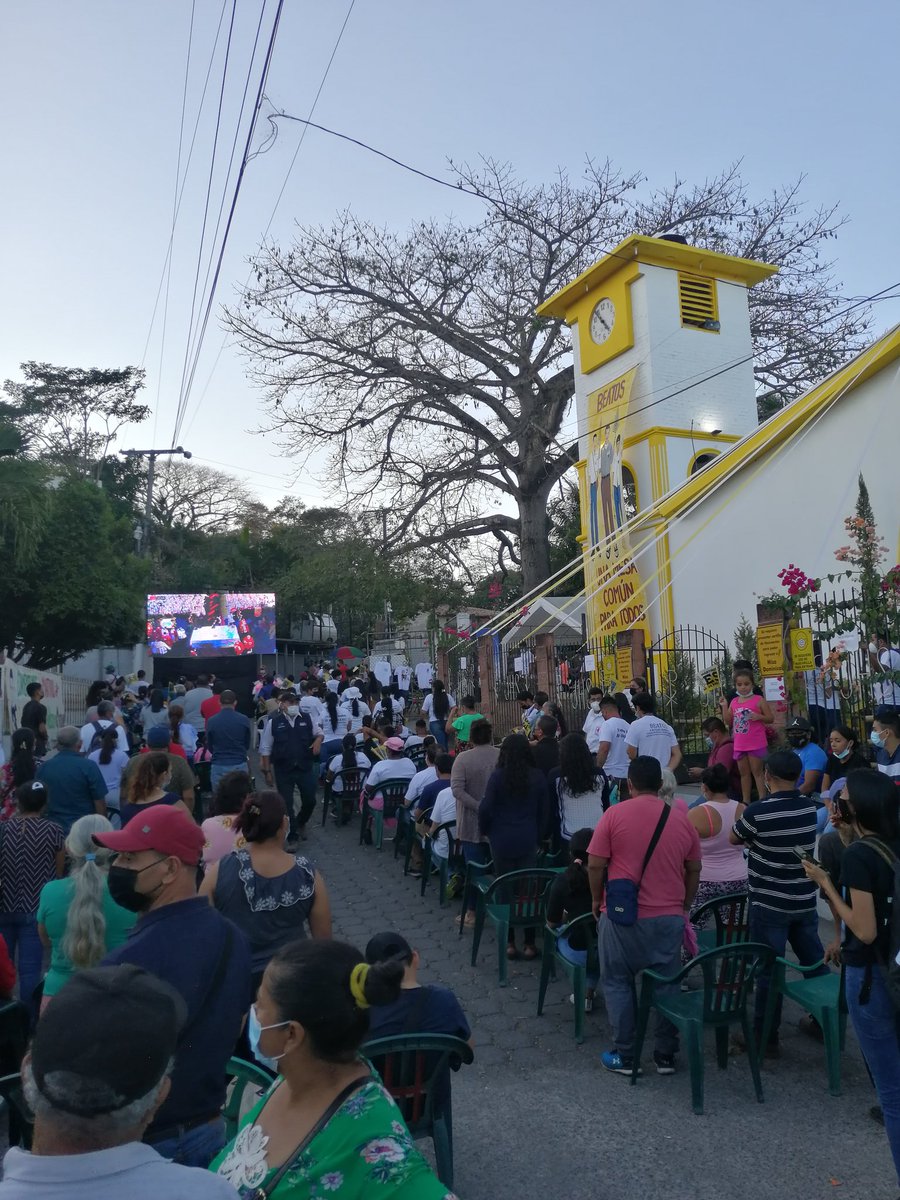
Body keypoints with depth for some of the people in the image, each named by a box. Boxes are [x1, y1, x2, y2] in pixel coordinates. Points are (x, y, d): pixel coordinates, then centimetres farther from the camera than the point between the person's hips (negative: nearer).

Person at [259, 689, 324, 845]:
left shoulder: (307, 718, -2)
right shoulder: (273, 722, -8)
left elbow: (319, 733, 16)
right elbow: (265, 749, -2)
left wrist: (318, 740, -7)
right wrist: (267, 771, -4)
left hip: (305, 768, 2)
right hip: (283, 770, -2)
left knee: (310, 800, 10)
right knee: (286, 805, 6)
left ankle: (301, 823, 42)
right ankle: (292, 836, 24)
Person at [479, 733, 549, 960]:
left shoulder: (497, 776, -10)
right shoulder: (538, 777, -2)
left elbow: (485, 808, -10)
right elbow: (544, 810, 5)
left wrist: (485, 830, 8)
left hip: (502, 840, -2)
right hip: (528, 840, 2)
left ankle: (509, 943, 13)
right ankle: (530, 944, 13)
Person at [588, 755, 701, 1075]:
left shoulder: (614, 815, -9)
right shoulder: (681, 819, 2)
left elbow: (595, 865, -9)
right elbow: (694, 870, 10)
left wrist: (597, 900, 7)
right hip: (669, 917, 3)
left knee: (618, 983, 11)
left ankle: (624, 1056, 16)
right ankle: (666, 1056, 23)